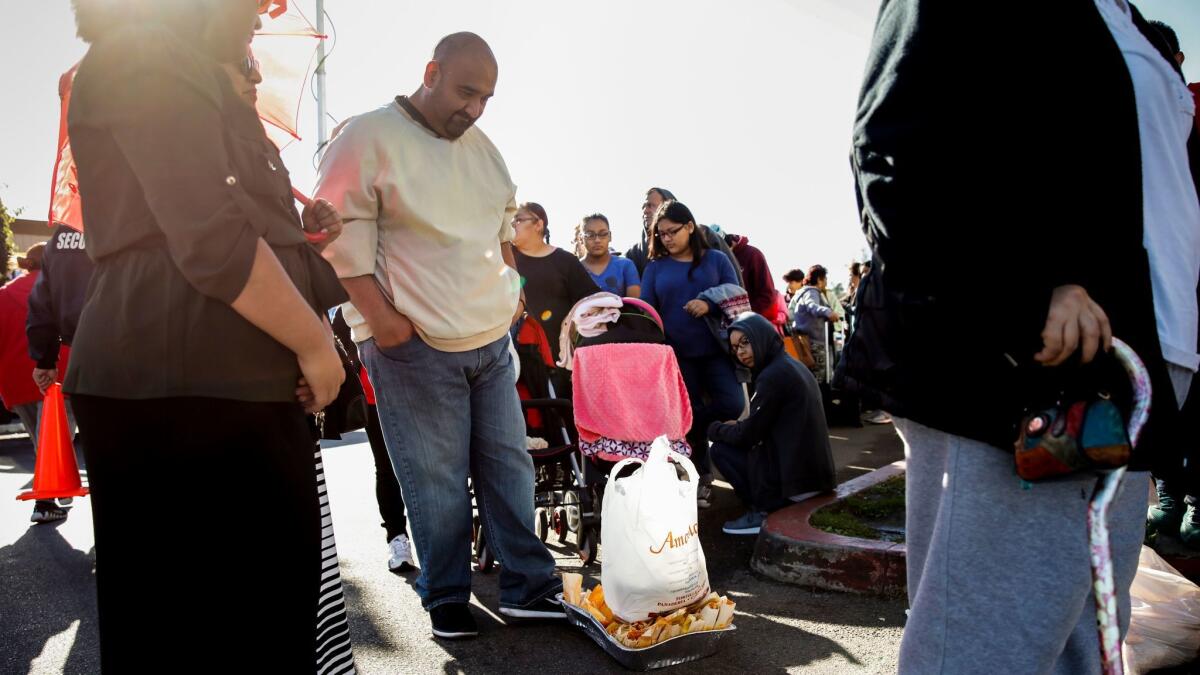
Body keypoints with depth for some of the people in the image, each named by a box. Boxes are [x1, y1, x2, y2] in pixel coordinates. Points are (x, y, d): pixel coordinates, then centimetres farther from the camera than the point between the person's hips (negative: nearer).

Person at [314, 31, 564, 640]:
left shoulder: (481, 146, 16)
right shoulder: (367, 139, -7)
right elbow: (341, 234, -11)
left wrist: (510, 287, 16)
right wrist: (379, 315, -16)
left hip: (493, 337, 7)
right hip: (414, 342, -7)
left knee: (508, 463, 9)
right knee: (436, 480, 0)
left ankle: (528, 586, 19)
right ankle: (446, 600, 18)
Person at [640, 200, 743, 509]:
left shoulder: (716, 260, 5)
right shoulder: (655, 267, 7)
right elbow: (645, 310, 3)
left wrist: (710, 305, -18)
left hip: (715, 349, 0)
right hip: (676, 354, 0)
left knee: (732, 405, -14)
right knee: (690, 416, 5)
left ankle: (689, 430, 16)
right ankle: (702, 478, 21)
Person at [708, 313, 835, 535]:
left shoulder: (773, 375, -16)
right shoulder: (793, 366, 13)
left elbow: (747, 436, -11)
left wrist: (714, 428, 5)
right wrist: (737, 426, 15)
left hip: (795, 479, -9)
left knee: (721, 449, 3)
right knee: (733, 440, 23)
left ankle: (763, 513, 1)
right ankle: (773, 506, 13)